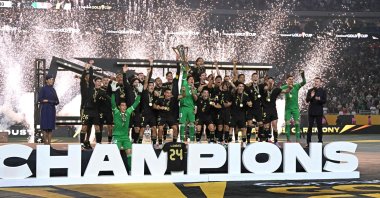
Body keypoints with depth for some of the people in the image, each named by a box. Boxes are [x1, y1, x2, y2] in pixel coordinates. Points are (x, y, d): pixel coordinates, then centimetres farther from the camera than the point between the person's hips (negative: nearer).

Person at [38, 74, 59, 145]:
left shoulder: (53, 90, 15)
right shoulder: (43, 89, -3)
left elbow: (57, 101, 12)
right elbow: (40, 99, -12)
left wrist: (47, 100, -8)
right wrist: (49, 101, -11)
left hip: (52, 110, 6)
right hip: (45, 109, -6)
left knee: (51, 127, 3)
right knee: (45, 126, -8)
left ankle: (49, 142, 4)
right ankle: (45, 142, -6)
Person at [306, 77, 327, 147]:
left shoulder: (323, 91, 3)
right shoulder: (310, 91, 7)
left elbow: (324, 101, -2)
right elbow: (307, 100, 2)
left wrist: (319, 99, -22)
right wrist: (311, 97, -18)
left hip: (319, 112, -1)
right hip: (311, 111, 1)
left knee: (319, 127, 2)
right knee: (310, 127, 0)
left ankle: (320, 141, 8)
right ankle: (308, 142, 1)